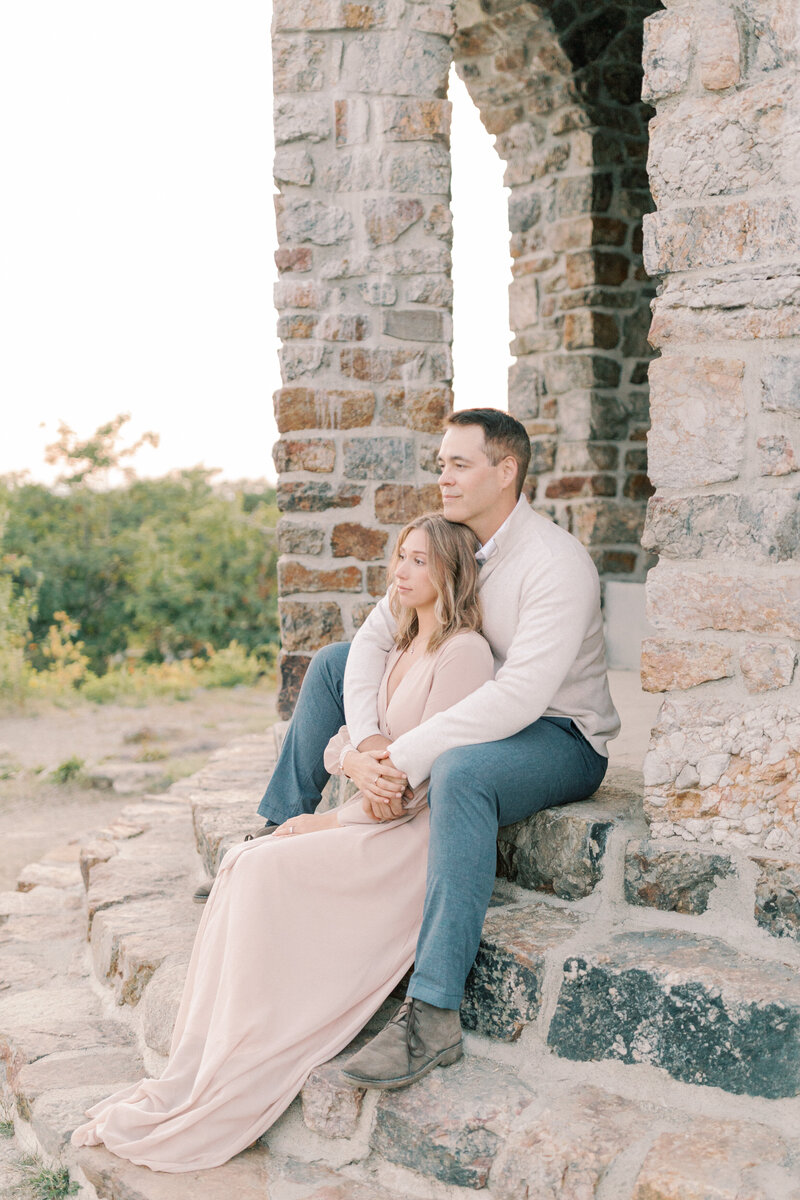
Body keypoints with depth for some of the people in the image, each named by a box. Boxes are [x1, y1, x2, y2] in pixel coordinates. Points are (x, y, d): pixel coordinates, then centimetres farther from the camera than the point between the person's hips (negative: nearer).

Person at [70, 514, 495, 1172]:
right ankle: (199, 1075, -17)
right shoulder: (402, 652, 20)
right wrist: (361, 760, -12)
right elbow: (341, 744, 14)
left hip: (422, 832, -8)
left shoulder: (464, 651, -8)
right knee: (245, 865, -14)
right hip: (375, 823, 8)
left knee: (269, 870, -23)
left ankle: (218, 1104, -16)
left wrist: (336, 819, -9)